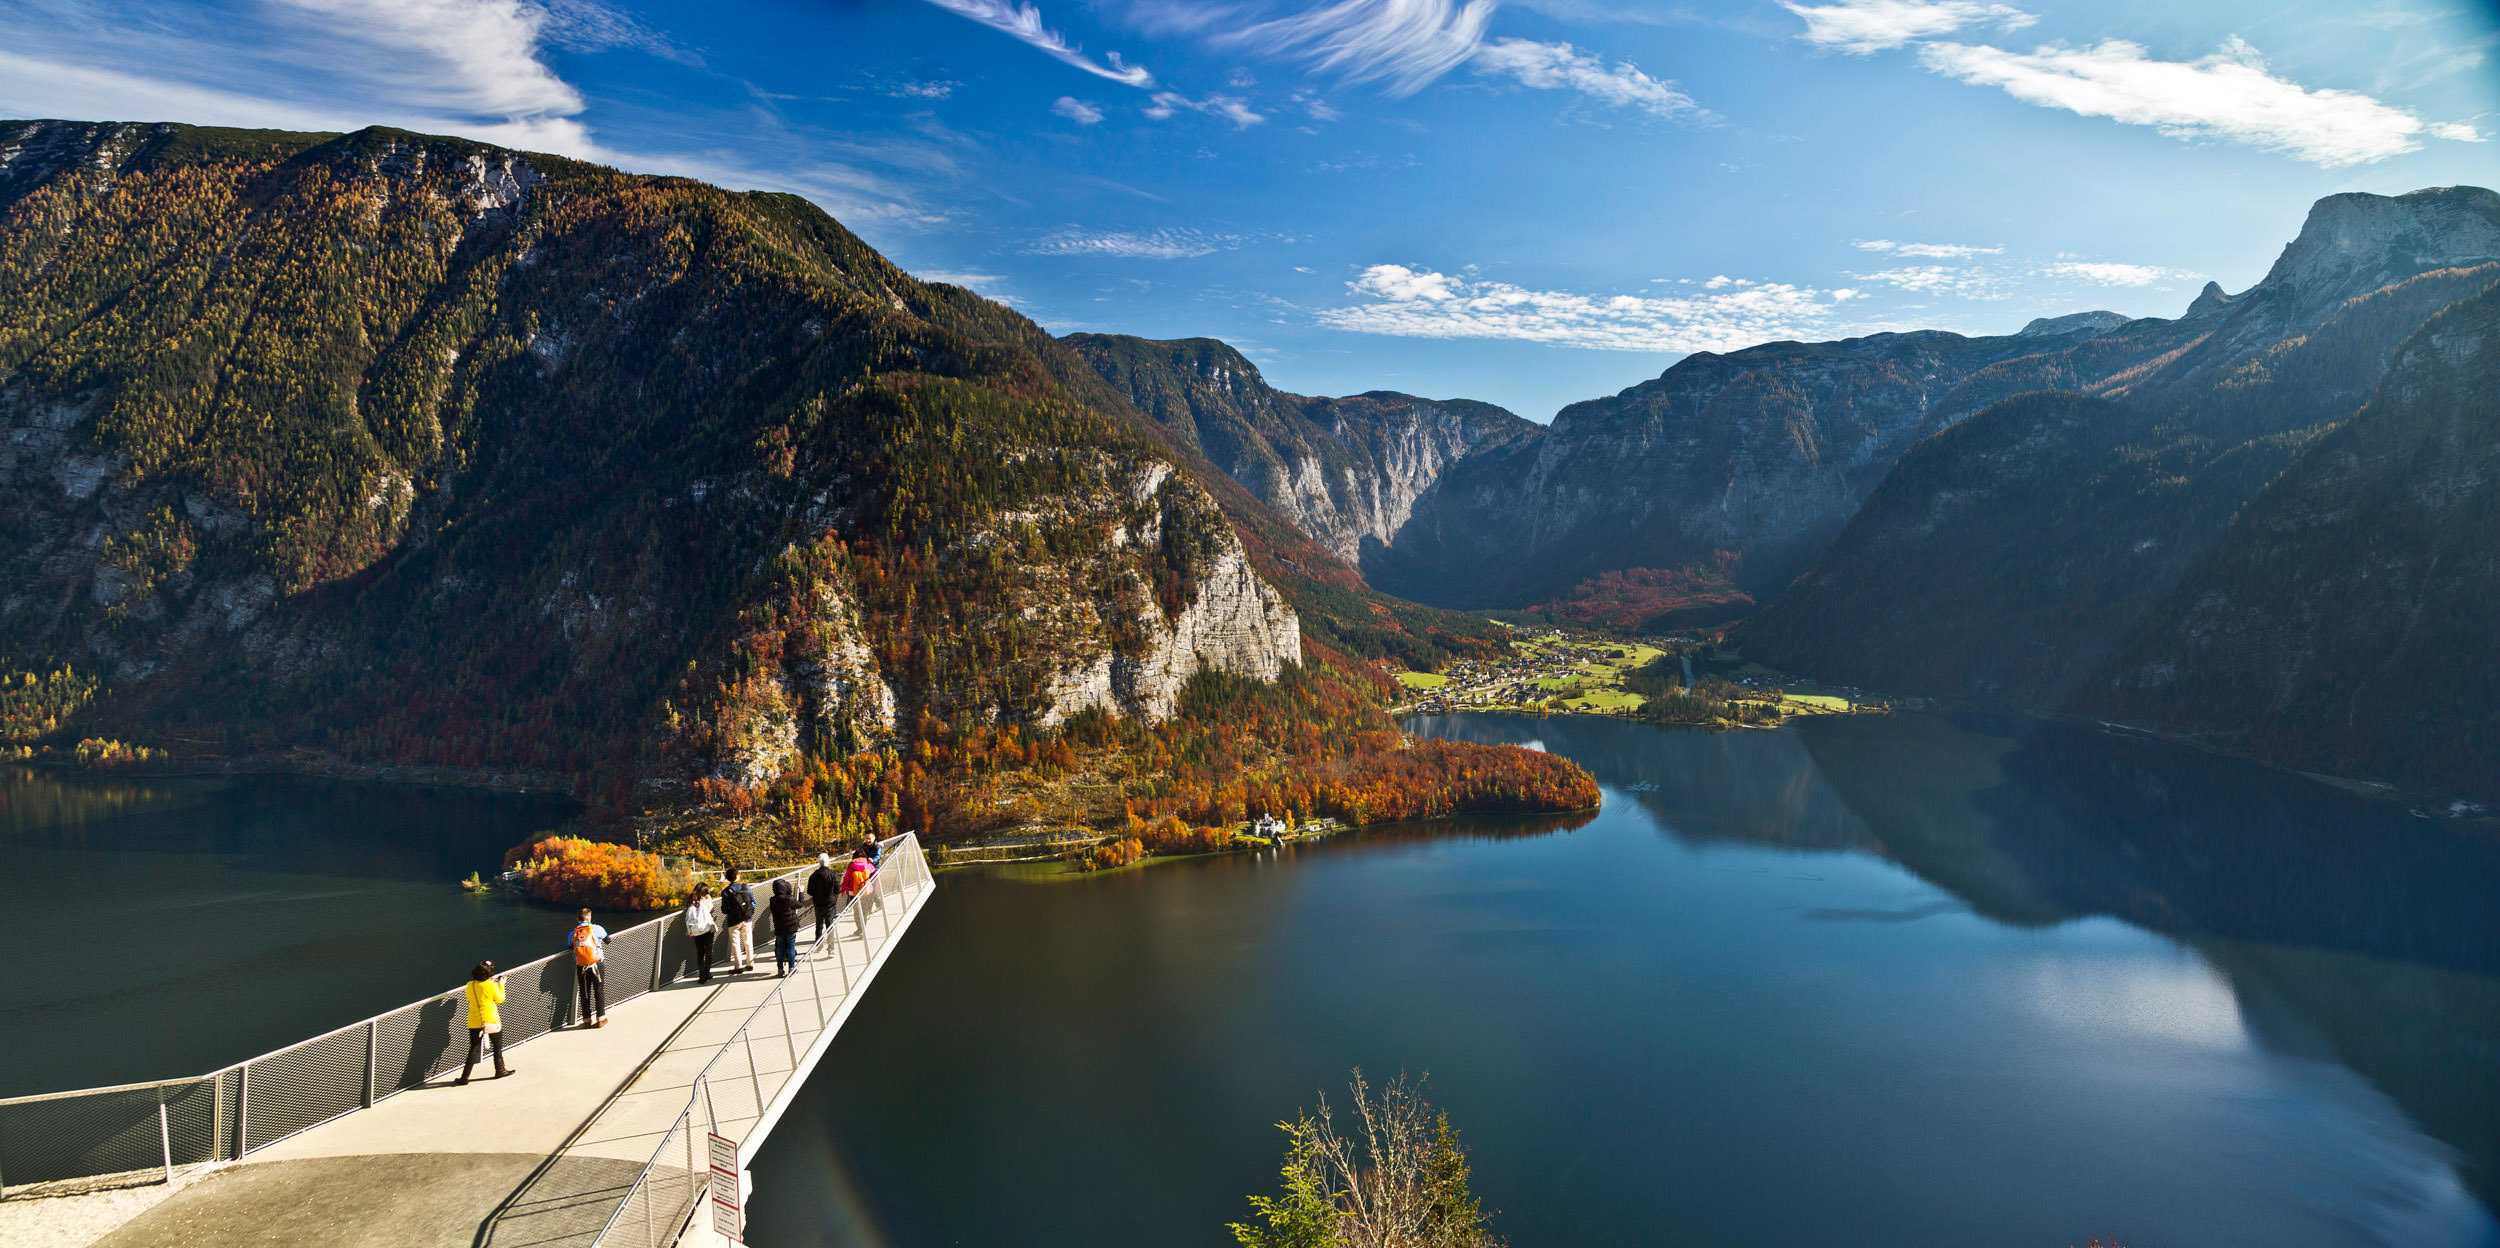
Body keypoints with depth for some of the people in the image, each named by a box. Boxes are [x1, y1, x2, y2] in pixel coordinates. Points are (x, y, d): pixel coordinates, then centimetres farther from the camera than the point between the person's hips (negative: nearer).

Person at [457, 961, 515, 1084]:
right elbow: (499, 999, 0)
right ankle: (500, 1070, 28)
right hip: (491, 1021, -3)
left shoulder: (470, 985, -2)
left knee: (474, 1049, 6)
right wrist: (501, 985, 13)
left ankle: (465, 1077, 1)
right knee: (498, 1046, 17)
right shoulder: (491, 986, -14)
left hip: (474, 1022, 3)